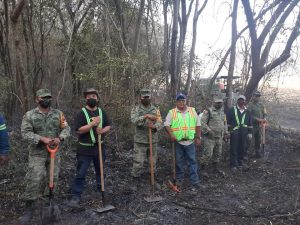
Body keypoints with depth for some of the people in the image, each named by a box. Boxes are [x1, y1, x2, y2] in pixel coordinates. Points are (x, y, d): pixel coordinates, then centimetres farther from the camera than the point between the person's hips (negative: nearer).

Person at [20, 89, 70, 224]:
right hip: (37, 153, -3)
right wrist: (42, 139, -23)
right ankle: (29, 209, 9)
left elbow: (66, 128, 1)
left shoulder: (58, 114, 4)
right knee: (34, 181, -7)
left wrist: (60, 138, -19)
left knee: (53, 179, 11)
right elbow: (25, 133, -11)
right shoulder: (29, 115, -4)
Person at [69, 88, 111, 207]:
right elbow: (79, 130, -17)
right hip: (85, 148, -4)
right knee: (80, 173, -1)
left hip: (99, 147, 5)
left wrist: (103, 130, -12)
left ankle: (100, 190, 36)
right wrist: (93, 123, -27)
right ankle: (76, 196, 7)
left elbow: (109, 126, 10)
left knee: (100, 170, 18)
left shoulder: (102, 112, 6)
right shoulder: (81, 113, -8)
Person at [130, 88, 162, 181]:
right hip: (140, 141, -2)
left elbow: (160, 123, -5)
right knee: (138, 162, 0)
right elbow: (134, 121, -21)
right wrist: (146, 116, -30)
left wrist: (155, 126, -27)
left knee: (153, 161, 15)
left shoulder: (155, 109, 5)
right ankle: (135, 177, 20)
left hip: (153, 140, 3)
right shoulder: (135, 109, -1)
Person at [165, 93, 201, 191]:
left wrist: (198, 137, 3)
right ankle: (179, 180, 27)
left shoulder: (192, 111, 4)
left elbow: (197, 125, 8)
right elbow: (167, 125, -6)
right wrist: (171, 135, -19)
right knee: (179, 162, 12)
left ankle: (195, 182, 9)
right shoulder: (172, 112, 0)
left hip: (190, 141, 1)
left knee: (192, 162, 4)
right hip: (178, 142, 0)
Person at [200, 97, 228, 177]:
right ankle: (203, 169, 7)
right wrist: (209, 131, -24)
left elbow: (225, 123, 25)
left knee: (218, 154, 16)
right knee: (208, 154, -7)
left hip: (219, 137, 7)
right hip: (209, 137, -7)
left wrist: (225, 132, 17)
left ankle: (216, 168, 32)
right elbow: (202, 123, -16)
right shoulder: (208, 111, -10)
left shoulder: (222, 112, 14)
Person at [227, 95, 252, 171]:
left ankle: (241, 163, 25)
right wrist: (227, 130, -5)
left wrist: (250, 132, 10)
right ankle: (233, 165, 5)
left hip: (244, 133, 4)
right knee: (234, 149, -2)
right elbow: (228, 121, 0)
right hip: (234, 132, -4)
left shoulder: (247, 112, 13)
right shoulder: (232, 110, 2)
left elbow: (250, 123, 16)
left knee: (242, 148, 10)